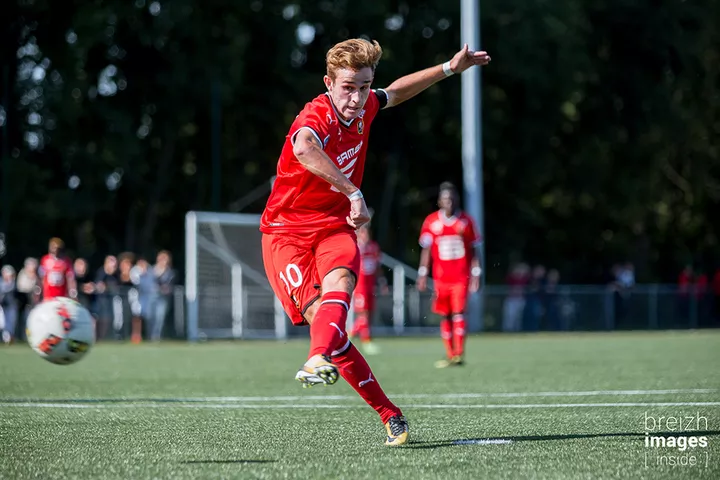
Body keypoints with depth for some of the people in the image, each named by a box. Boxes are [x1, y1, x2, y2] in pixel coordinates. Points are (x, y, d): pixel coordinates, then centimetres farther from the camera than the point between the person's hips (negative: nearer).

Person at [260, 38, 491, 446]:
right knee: (319, 313, -23)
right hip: (286, 232, -5)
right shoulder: (317, 116, -22)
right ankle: (389, 414, -19)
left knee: (339, 282, -30)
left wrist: (449, 69, 31)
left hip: (335, 227, 5)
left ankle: (320, 359, -58)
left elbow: (395, 93, 28)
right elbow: (304, 148, -48)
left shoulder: (364, 108, 2)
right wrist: (355, 193, -52)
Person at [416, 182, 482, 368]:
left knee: (458, 313, -13)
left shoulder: (466, 221, 1)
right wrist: (422, 275, 1)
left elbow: (473, 251, 5)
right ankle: (449, 355, 13)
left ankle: (458, 354, -15)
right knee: (445, 316, 5)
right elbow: (426, 250, 6)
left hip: (461, 276, -2)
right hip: (441, 278, 2)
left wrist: (476, 275, 0)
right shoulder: (431, 222, 1)